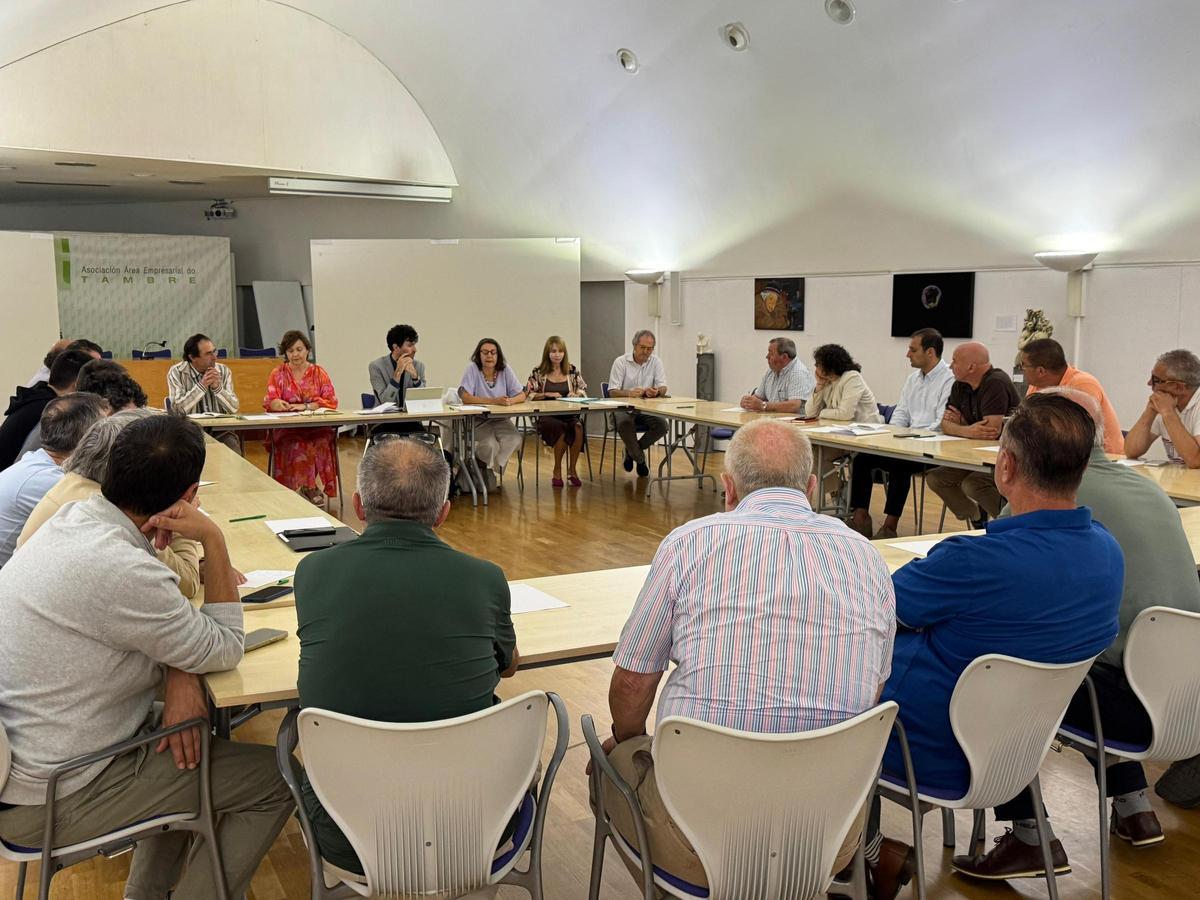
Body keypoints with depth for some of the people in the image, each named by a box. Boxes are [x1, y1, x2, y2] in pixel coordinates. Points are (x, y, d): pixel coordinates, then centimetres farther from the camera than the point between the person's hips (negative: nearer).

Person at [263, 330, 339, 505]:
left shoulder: (319, 372, 12)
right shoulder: (277, 373, 11)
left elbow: (331, 401, 1)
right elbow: (269, 402, 0)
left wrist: (305, 406, -14)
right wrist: (277, 403, -25)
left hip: (317, 426, 0)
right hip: (286, 427, 0)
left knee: (321, 440, -34)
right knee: (298, 442, -35)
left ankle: (306, 486, -21)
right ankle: (310, 486, -25)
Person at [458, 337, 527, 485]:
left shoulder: (505, 370, 1)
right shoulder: (472, 369, -8)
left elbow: (522, 395, -2)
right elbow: (465, 397, -20)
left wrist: (510, 401, -26)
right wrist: (494, 401, -27)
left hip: (501, 420, 4)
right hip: (478, 421, -4)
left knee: (515, 440, -24)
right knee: (490, 445, -30)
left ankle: (492, 470, 1)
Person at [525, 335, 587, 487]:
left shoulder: (572, 371, 12)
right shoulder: (538, 372, 5)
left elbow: (584, 390, 16)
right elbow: (528, 394, 4)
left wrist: (576, 394, -6)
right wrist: (547, 394, -9)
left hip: (569, 414, 2)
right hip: (546, 416, -2)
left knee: (578, 427, -33)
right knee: (562, 428, -35)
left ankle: (572, 469, -14)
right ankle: (557, 470, -14)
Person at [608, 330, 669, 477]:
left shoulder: (656, 362, 5)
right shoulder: (620, 362, -4)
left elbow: (663, 388, -2)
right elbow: (612, 392, -9)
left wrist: (656, 392, -29)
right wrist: (629, 393, -32)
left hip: (647, 409, 3)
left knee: (662, 425, -25)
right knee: (624, 423, -36)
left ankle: (632, 451, 0)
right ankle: (640, 459, -12)